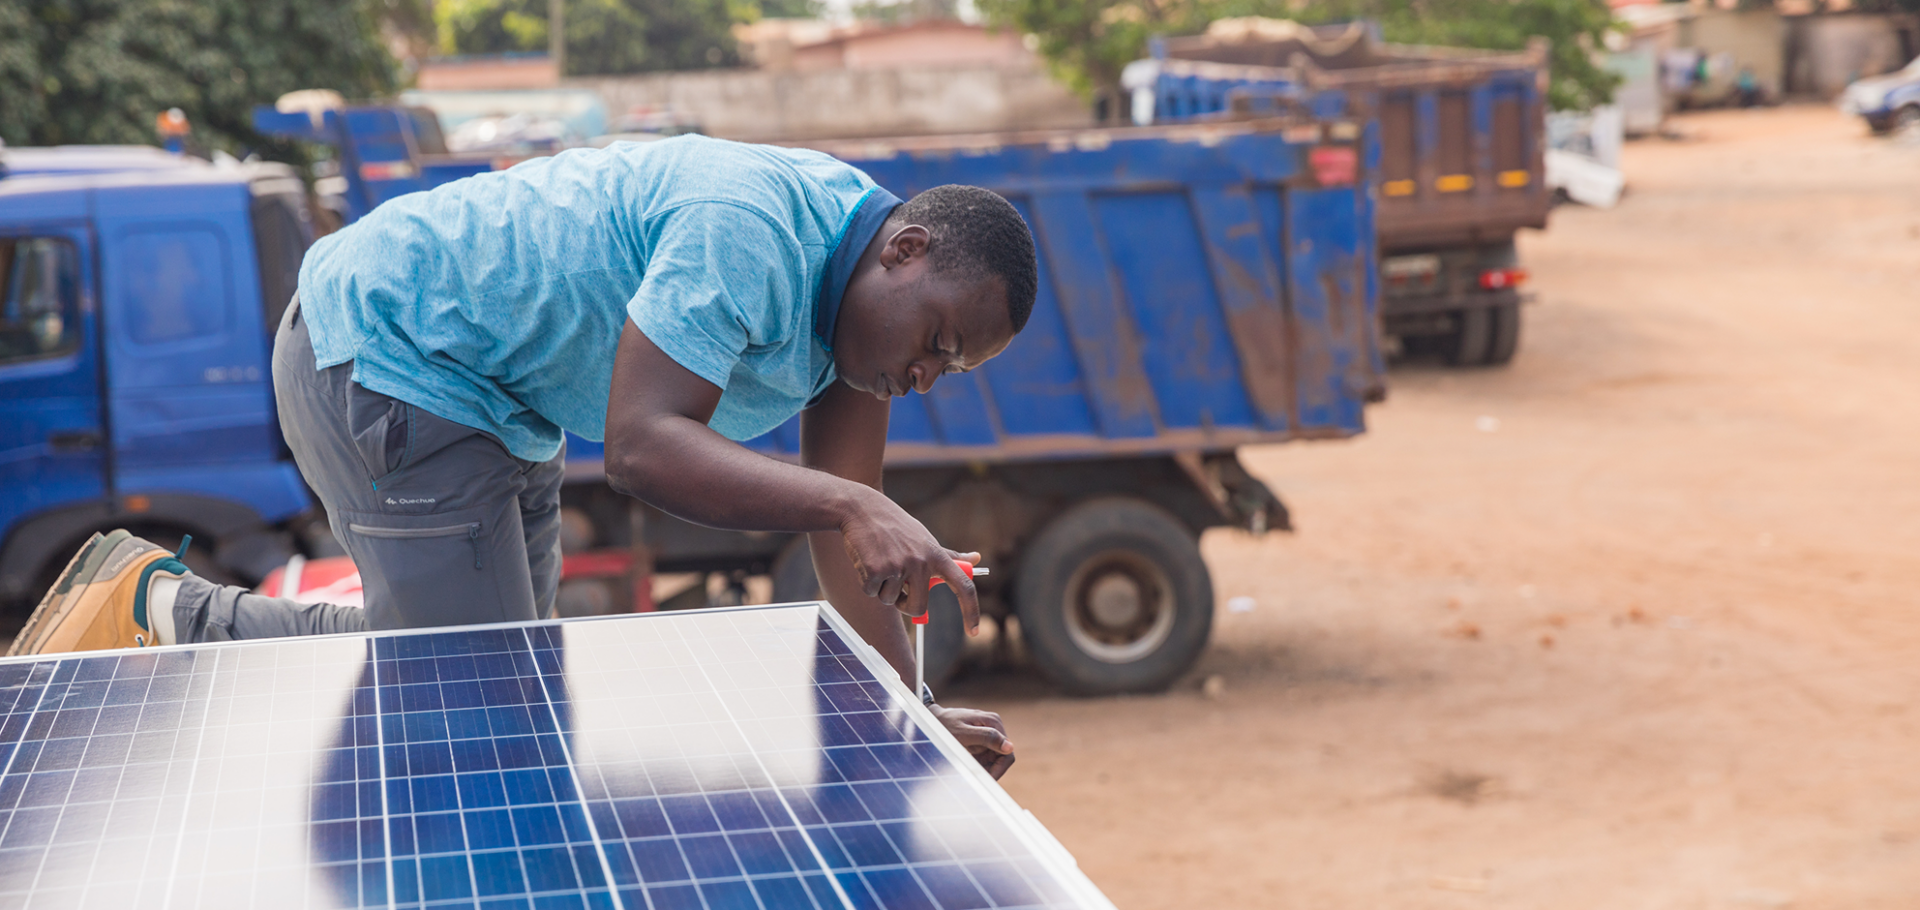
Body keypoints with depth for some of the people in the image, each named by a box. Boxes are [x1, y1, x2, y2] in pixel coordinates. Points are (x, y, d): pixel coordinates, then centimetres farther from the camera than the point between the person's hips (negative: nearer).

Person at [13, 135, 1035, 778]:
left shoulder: (858, 297, 1)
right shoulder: (751, 231, -29)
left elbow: (846, 528, 3)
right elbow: (640, 442, -37)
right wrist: (854, 507, -46)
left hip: (494, 400, 10)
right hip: (384, 351, -10)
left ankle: (166, 609, 19)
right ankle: (163, 607, 0)